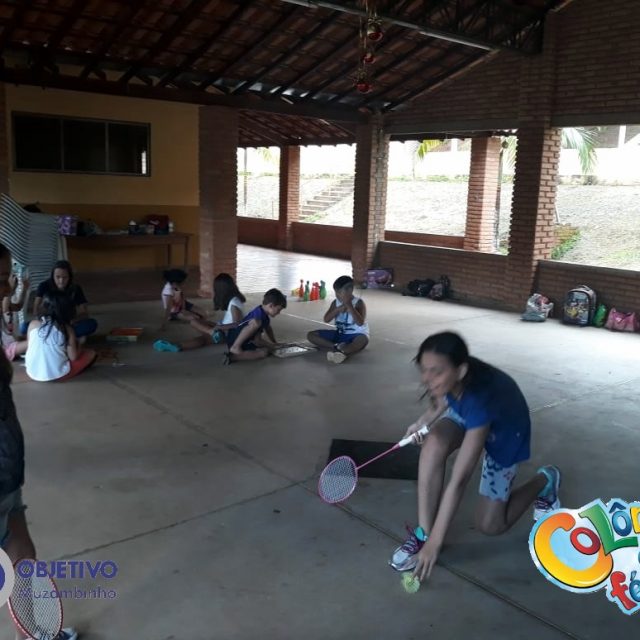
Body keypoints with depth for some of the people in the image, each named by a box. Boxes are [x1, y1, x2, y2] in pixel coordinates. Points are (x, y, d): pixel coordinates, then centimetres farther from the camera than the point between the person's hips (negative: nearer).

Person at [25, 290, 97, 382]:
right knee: (91, 353, 14)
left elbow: (29, 348, 8)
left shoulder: (33, 324, 0)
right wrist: (76, 347, 12)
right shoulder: (67, 329, -9)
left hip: (33, 374, 2)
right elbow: (73, 357, -9)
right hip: (58, 375, -2)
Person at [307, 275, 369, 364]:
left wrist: (349, 305, -27)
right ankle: (337, 346, -26)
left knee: (363, 339, -41)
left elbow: (360, 323, -25)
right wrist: (338, 309, -19)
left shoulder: (358, 303, -11)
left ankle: (342, 352, -60)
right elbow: (326, 319, -5)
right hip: (339, 334, 6)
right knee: (311, 335, -8)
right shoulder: (336, 302, 4)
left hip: (355, 335, -6)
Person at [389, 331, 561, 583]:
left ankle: (544, 480, 25)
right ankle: (422, 532, -18)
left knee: (490, 525, 1)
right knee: (434, 442, -32)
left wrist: (435, 542, -41)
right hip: (464, 414, 5)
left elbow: (458, 481, -44)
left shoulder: (479, 399, -46)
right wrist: (423, 422, -16)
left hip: (504, 432, -4)